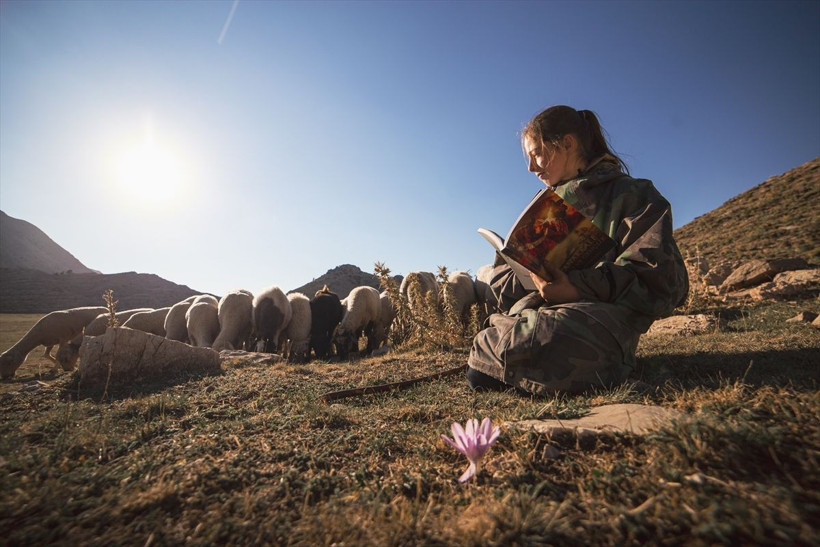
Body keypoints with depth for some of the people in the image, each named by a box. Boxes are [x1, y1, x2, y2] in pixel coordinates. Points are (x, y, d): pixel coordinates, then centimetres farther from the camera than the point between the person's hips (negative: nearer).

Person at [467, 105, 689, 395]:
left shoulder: (632, 195, 7)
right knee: (477, 374, -25)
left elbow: (661, 277, -6)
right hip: (535, 312, 5)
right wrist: (531, 278, -9)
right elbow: (504, 271, 16)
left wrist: (579, 288, -20)